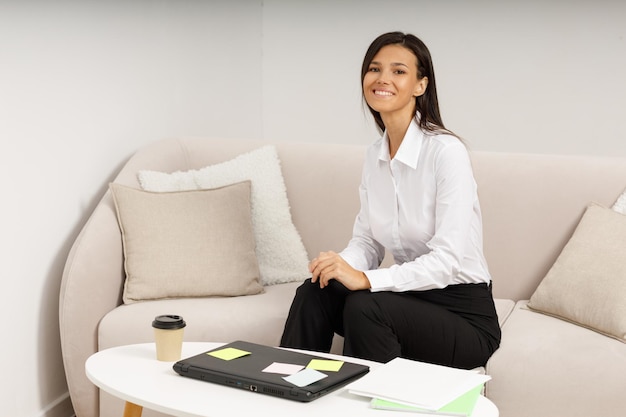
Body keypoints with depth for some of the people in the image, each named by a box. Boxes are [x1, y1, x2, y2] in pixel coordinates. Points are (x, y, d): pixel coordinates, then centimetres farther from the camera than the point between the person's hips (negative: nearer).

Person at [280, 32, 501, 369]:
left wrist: (365, 279, -31)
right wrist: (341, 265, -17)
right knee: (313, 293, -17)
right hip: (412, 296, 6)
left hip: (463, 313, -6)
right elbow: (366, 240, 7)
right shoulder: (375, 155, 6)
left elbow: (448, 259, -24)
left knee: (364, 306, -30)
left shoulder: (446, 151, -18)